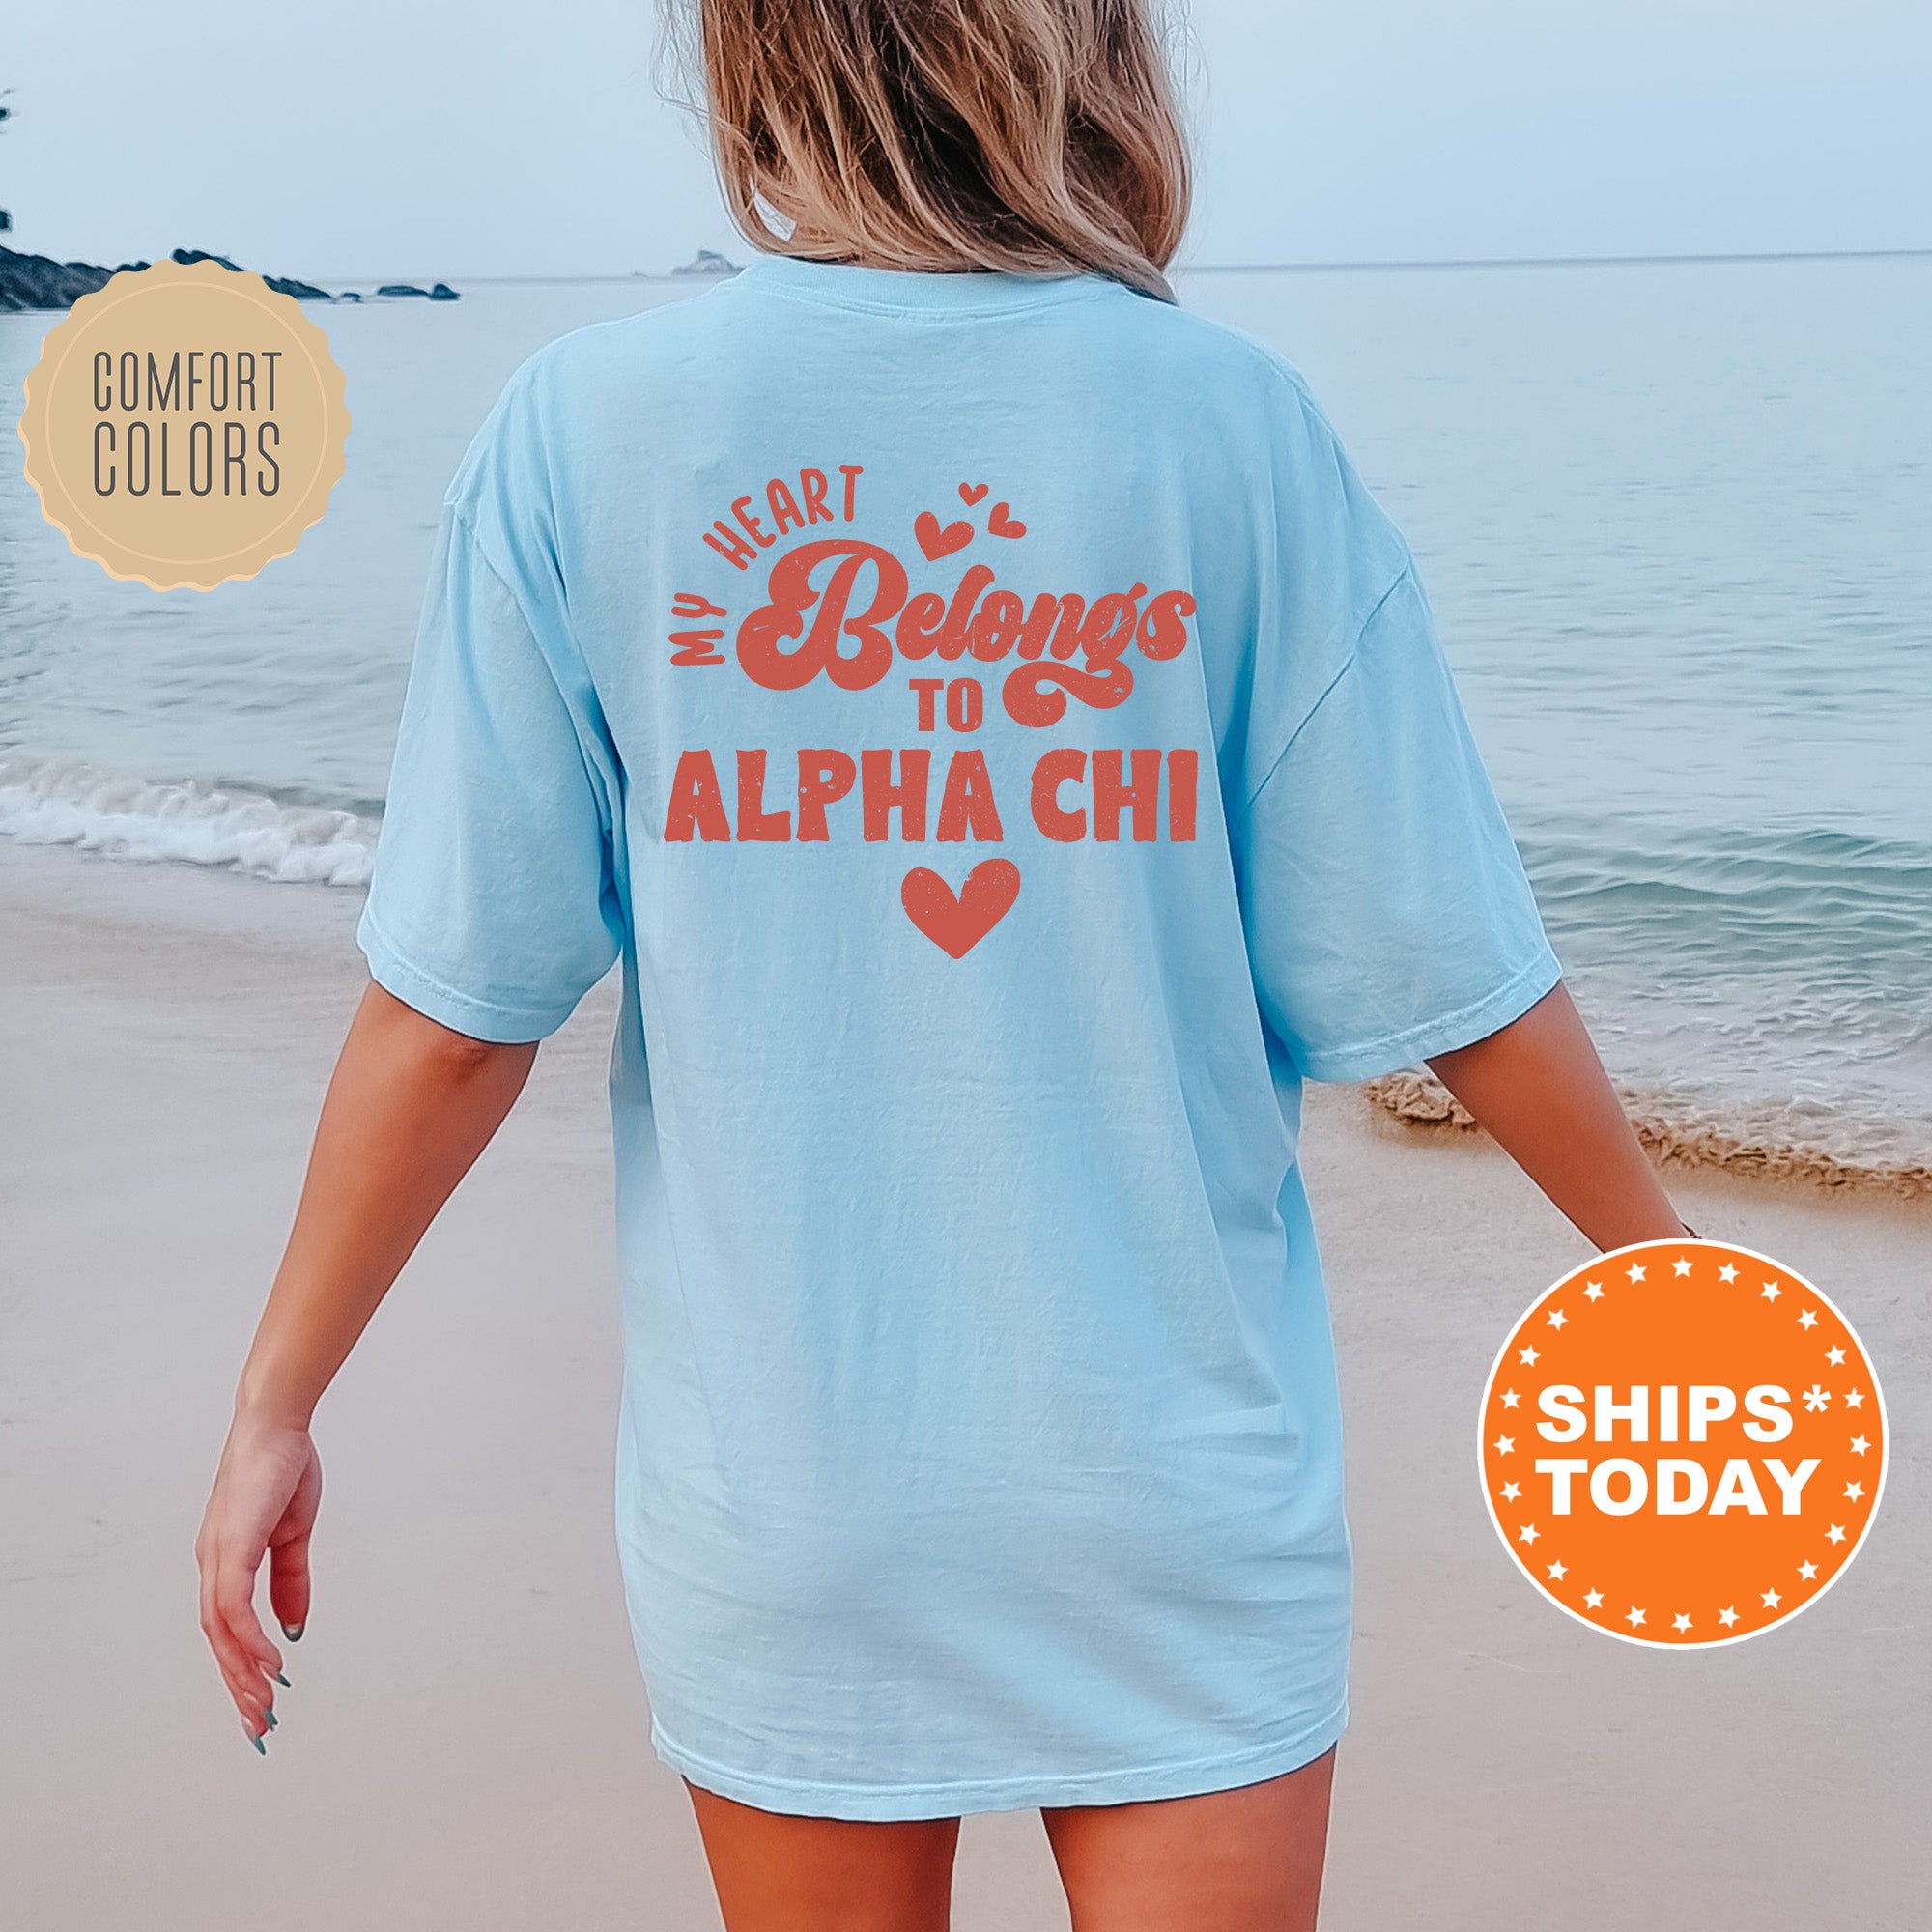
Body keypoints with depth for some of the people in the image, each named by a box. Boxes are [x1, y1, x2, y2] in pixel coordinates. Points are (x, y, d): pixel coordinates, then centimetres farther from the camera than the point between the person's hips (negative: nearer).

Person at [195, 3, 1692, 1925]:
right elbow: (1445, 974, -5)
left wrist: (276, 1402, 6)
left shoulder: (580, 425, -8)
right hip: (1176, 1478, -1)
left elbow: (453, 1010, -7)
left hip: (775, 1468, 2)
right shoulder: (1225, 417, -8)